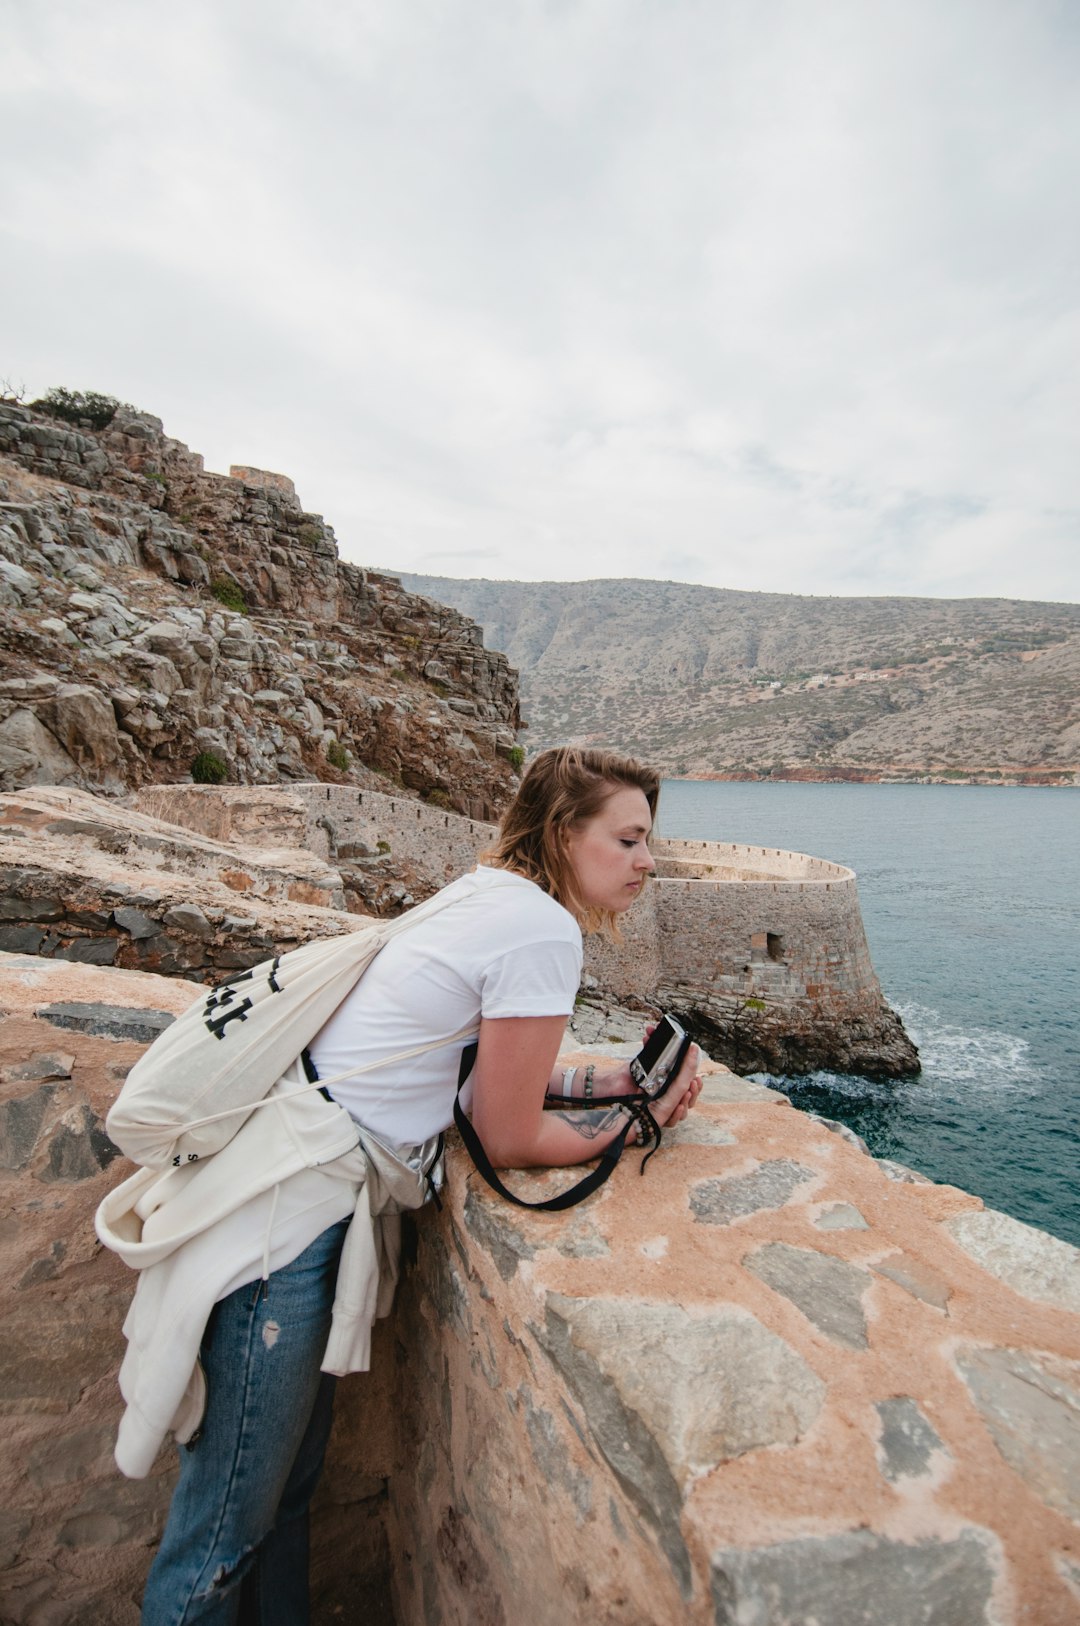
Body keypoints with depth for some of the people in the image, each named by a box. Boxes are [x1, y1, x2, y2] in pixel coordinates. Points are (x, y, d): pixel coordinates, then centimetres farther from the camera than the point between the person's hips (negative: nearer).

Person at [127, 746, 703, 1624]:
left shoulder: (488, 892, 8)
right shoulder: (544, 931, -20)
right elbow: (511, 1139, -13)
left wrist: (615, 1079, 7)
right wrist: (637, 1122, -1)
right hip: (287, 1214, -9)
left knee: (288, 1484, 26)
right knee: (224, 1535, 12)